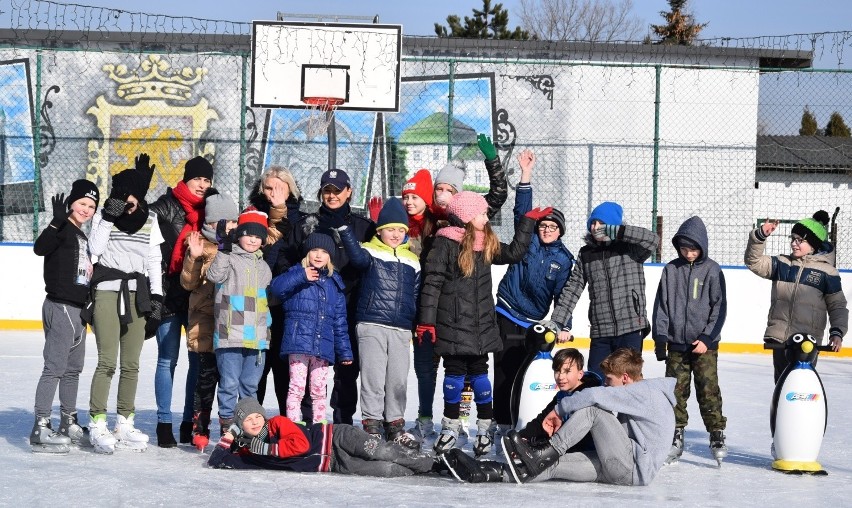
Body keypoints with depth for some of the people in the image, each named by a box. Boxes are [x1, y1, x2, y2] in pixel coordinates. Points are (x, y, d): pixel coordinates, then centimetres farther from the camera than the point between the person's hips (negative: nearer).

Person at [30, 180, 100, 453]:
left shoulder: (81, 236, 18)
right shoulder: (63, 230, -9)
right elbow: (40, 248, -30)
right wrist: (57, 221, -41)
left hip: (77, 309, 10)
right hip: (60, 307, -10)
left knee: (73, 369, 16)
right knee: (55, 367, -12)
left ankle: (68, 424, 26)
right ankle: (40, 428, -14)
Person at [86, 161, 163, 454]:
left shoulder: (149, 220, 10)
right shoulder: (104, 215, 3)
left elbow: (154, 260, 11)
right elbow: (95, 248, -10)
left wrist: (156, 296, 5)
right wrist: (109, 217, -15)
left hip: (137, 295, 3)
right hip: (107, 293, -3)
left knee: (131, 364, 3)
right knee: (107, 361, -11)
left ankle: (125, 424, 10)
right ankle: (97, 426, -9)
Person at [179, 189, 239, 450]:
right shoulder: (202, 245, -1)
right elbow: (189, 282, -6)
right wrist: (193, 258, -21)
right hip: (207, 323, -4)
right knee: (207, 376, -5)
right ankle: (200, 429, 3)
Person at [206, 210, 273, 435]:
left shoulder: (263, 266, 19)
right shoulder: (229, 258, -1)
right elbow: (214, 275, -21)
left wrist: (267, 327, 25)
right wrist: (224, 248, -25)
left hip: (257, 337, 6)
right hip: (231, 335, -6)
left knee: (250, 384, 10)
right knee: (229, 383, -6)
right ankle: (226, 424, 1)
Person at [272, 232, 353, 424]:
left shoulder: (334, 283, 18)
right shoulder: (297, 273, 7)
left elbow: (340, 321, 18)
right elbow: (276, 287, -14)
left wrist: (345, 351, 15)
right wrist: (301, 276, -21)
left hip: (323, 347, 4)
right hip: (299, 342, -4)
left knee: (319, 391, 8)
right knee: (297, 387, -9)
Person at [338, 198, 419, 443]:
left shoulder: (412, 262, 16)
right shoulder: (370, 252, 3)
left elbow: (416, 296, 20)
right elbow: (358, 257, -22)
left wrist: (416, 326, 16)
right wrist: (344, 230, -35)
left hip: (401, 330, 4)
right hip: (371, 326, -4)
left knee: (398, 379, 4)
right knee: (373, 377, -5)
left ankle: (395, 424, 15)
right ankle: (371, 423, 2)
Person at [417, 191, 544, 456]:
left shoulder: (488, 244, 10)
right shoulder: (446, 243, -8)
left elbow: (514, 253, 22)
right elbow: (432, 282, -9)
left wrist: (528, 222, 18)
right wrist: (427, 321, -12)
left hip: (482, 324, 4)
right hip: (453, 324, -4)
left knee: (479, 372, 5)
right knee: (454, 372, 3)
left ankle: (484, 428, 12)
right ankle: (451, 426, 16)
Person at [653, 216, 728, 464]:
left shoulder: (712, 270, -2)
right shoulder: (671, 270, 5)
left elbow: (719, 307, -2)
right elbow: (661, 305, 7)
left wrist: (707, 338, -9)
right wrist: (660, 337, 1)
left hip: (705, 344, -3)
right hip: (676, 343, 3)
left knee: (708, 390, -5)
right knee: (675, 391, 4)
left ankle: (717, 436, 2)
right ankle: (676, 437, 12)